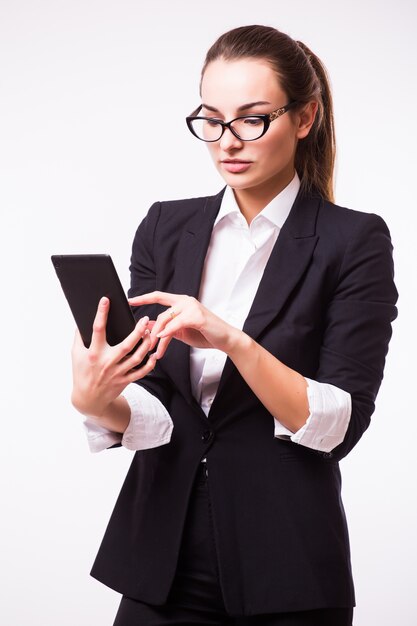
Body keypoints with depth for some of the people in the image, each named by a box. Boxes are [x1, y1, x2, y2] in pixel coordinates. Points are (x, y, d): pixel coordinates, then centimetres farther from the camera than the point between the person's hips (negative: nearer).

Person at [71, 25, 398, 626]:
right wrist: (100, 402, -24)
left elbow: (339, 424, -14)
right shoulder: (166, 227, 3)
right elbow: (153, 412, -3)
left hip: (284, 575, -3)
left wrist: (232, 340, -27)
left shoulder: (355, 241, -7)